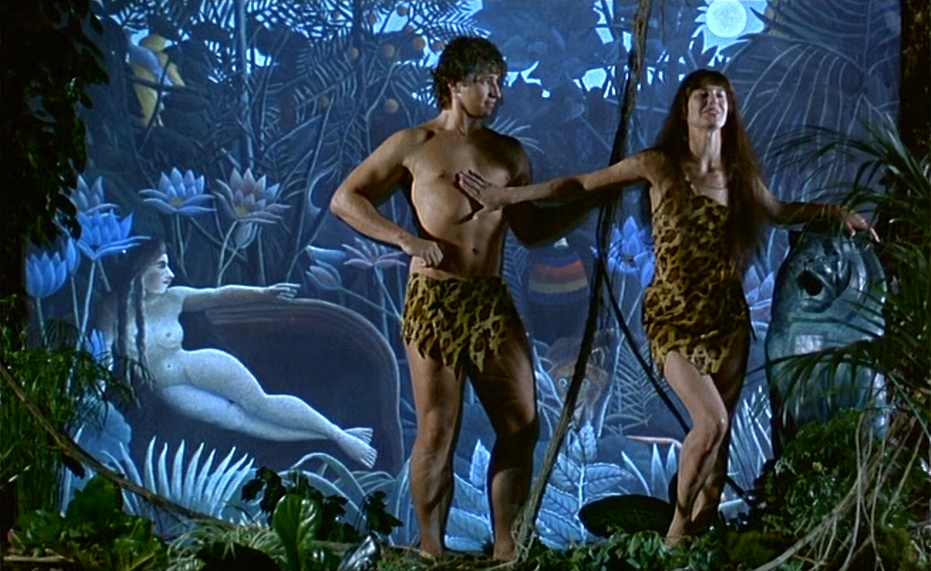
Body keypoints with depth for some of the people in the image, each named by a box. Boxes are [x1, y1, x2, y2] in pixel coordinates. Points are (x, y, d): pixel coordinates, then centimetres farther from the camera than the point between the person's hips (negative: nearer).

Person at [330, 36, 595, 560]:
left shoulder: (509, 153, 16)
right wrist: (406, 238, -12)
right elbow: (345, 199, 1)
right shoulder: (414, 146, 4)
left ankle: (505, 547, 8)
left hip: (492, 301, 5)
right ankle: (432, 550, 6)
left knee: (522, 424, 0)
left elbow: (532, 230, 21)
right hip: (435, 300, -4)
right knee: (438, 431, -4)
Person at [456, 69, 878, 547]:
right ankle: (679, 524, 4)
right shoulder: (660, 165, -6)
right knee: (711, 422, -17)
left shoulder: (739, 174, 6)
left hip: (728, 314, 5)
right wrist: (508, 195, -2)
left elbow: (780, 212, 26)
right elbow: (581, 185, 0)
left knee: (720, 432, 3)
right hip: (675, 314, -5)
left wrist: (834, 211, 11)